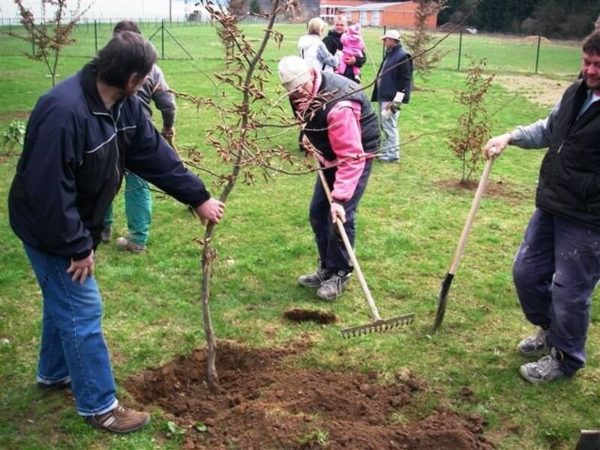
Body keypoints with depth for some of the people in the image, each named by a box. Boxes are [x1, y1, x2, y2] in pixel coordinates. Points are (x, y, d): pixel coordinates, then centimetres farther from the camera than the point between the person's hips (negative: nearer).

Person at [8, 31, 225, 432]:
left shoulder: (124, 105, -5)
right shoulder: (64, 112, -34)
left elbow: (154, 153, 3)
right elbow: (47, 190, -32)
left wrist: (198, 197, 3)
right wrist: (77, 246, -24)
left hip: (77, 224, 9)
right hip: (50, 229, -9)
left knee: (65, 300, 23)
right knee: (83, 311, -3)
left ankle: (55, 373, 45)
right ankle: (99, 406, 11)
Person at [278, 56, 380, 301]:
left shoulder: (338, 106, -36)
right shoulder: (304, 94, -10)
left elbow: (351, 157, -37)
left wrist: (339, 198, -40)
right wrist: (310, 137, 4)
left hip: (357, 153, -8)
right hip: (332, 153, 9)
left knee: (340, 216, -13)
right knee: (318, 212, 9)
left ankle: (340, 274, 5)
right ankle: (326, 268, 23)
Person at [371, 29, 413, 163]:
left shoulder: (403, 56, -15)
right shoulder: (389, 54, 16)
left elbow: (405, 80, -19)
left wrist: (397, 100, -22)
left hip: (391, 99, -10)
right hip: (383, 97, 10)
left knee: (389, 125, -6)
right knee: (384, 125, 15)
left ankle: (393, 153, 2)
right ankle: (386, 150, 24)